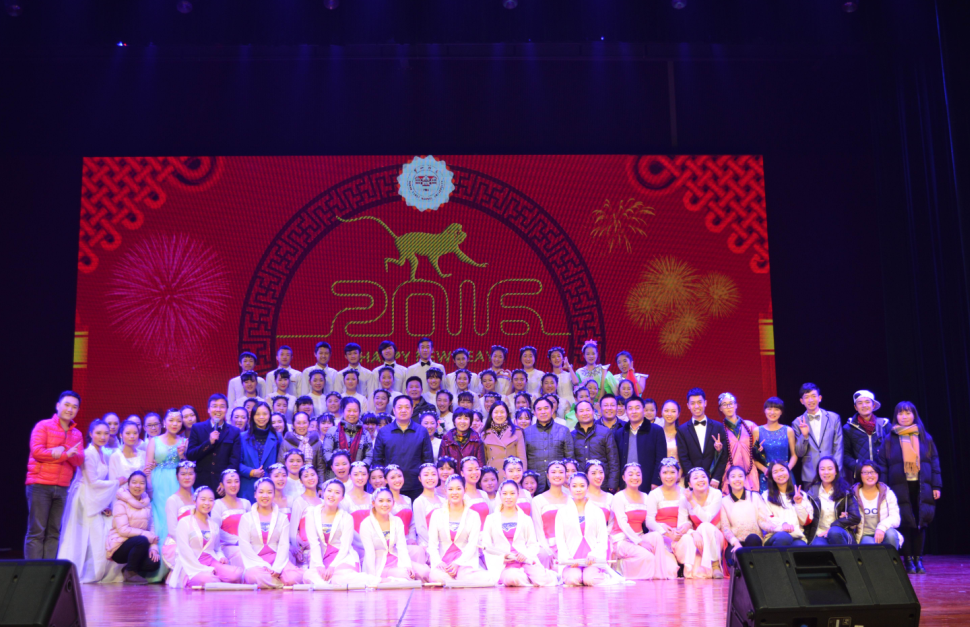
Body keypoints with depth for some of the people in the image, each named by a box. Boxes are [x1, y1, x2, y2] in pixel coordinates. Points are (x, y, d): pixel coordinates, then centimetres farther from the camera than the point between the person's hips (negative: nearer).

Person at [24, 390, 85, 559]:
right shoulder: (43, 426, 1)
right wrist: (66, 454, -12)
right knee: (36, 531, -6)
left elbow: (79, 460, 3)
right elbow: (36, 451, -12)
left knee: (54, 533, 4)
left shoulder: (77, 434, 15)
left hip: (61, 488, 5)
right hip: (40, 485, -5)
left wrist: (63, 450, -17)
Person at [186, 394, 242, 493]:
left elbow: (235, 460, 2)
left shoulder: (234, 432, 7)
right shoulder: (197, 428, 9)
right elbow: (189, 456, 1)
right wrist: (209, 442, -11)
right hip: (202, 483, 0)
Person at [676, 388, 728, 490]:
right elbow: (683, 459, 1)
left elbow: (724, 457, 4)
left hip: (714, 483, 1)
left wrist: (716, 479, -6)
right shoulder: (682, 430, 5)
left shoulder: (718, 427, 7)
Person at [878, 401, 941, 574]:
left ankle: (918, 559, 12)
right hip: (900, 487, -1)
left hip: (921, 488, 2)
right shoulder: (890, 439, 3)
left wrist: (936, 486, 1)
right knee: (905, 523, -3)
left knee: (920, 523, 3)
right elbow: (882, 465, 2)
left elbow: (935, 463, 8)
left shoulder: (925, 438, 8)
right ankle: (908, 560, 6)